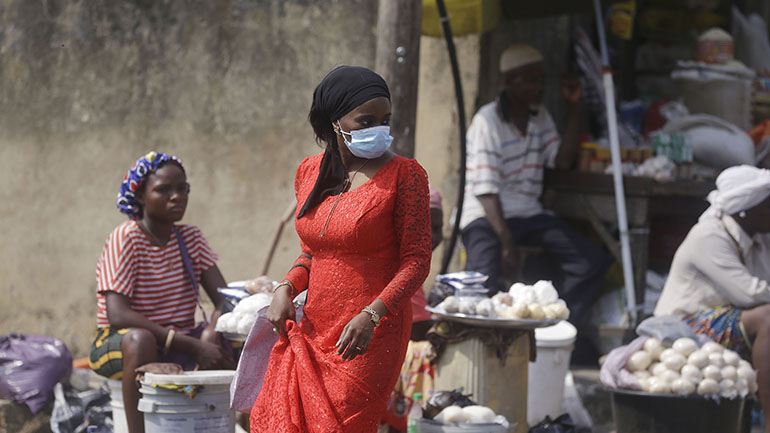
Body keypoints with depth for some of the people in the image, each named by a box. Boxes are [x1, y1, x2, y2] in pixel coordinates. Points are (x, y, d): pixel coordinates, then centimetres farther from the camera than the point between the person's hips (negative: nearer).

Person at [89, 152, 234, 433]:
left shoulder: (191, 238, 7)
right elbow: (118, 315, -24)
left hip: (178, 346, 6)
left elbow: (224, 300, 1)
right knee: (140, 339, -39)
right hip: (118, 346, -6)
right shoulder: (125, 239, -12)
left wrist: (210, 334, -24)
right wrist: (192, 347, -29)